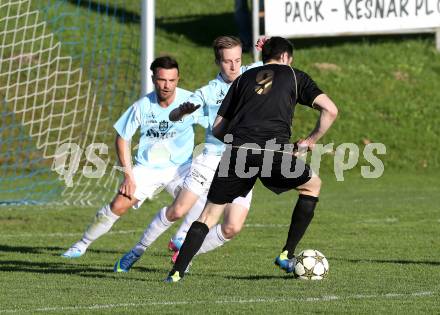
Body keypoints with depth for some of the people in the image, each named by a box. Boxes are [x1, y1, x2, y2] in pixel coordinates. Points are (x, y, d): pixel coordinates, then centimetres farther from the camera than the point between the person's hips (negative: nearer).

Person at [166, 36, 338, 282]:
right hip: (275, 151, -2)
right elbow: (330, 110, 8)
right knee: (313, 185, 25)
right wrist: (311, 140, 20)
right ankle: (288, 255, 22)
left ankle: (177, 273, -2)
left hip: (238, 152, 2)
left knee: (210, 214, 11)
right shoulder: (295, 76, 20)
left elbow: (218, 130, 23)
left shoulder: (244, 79, 26)